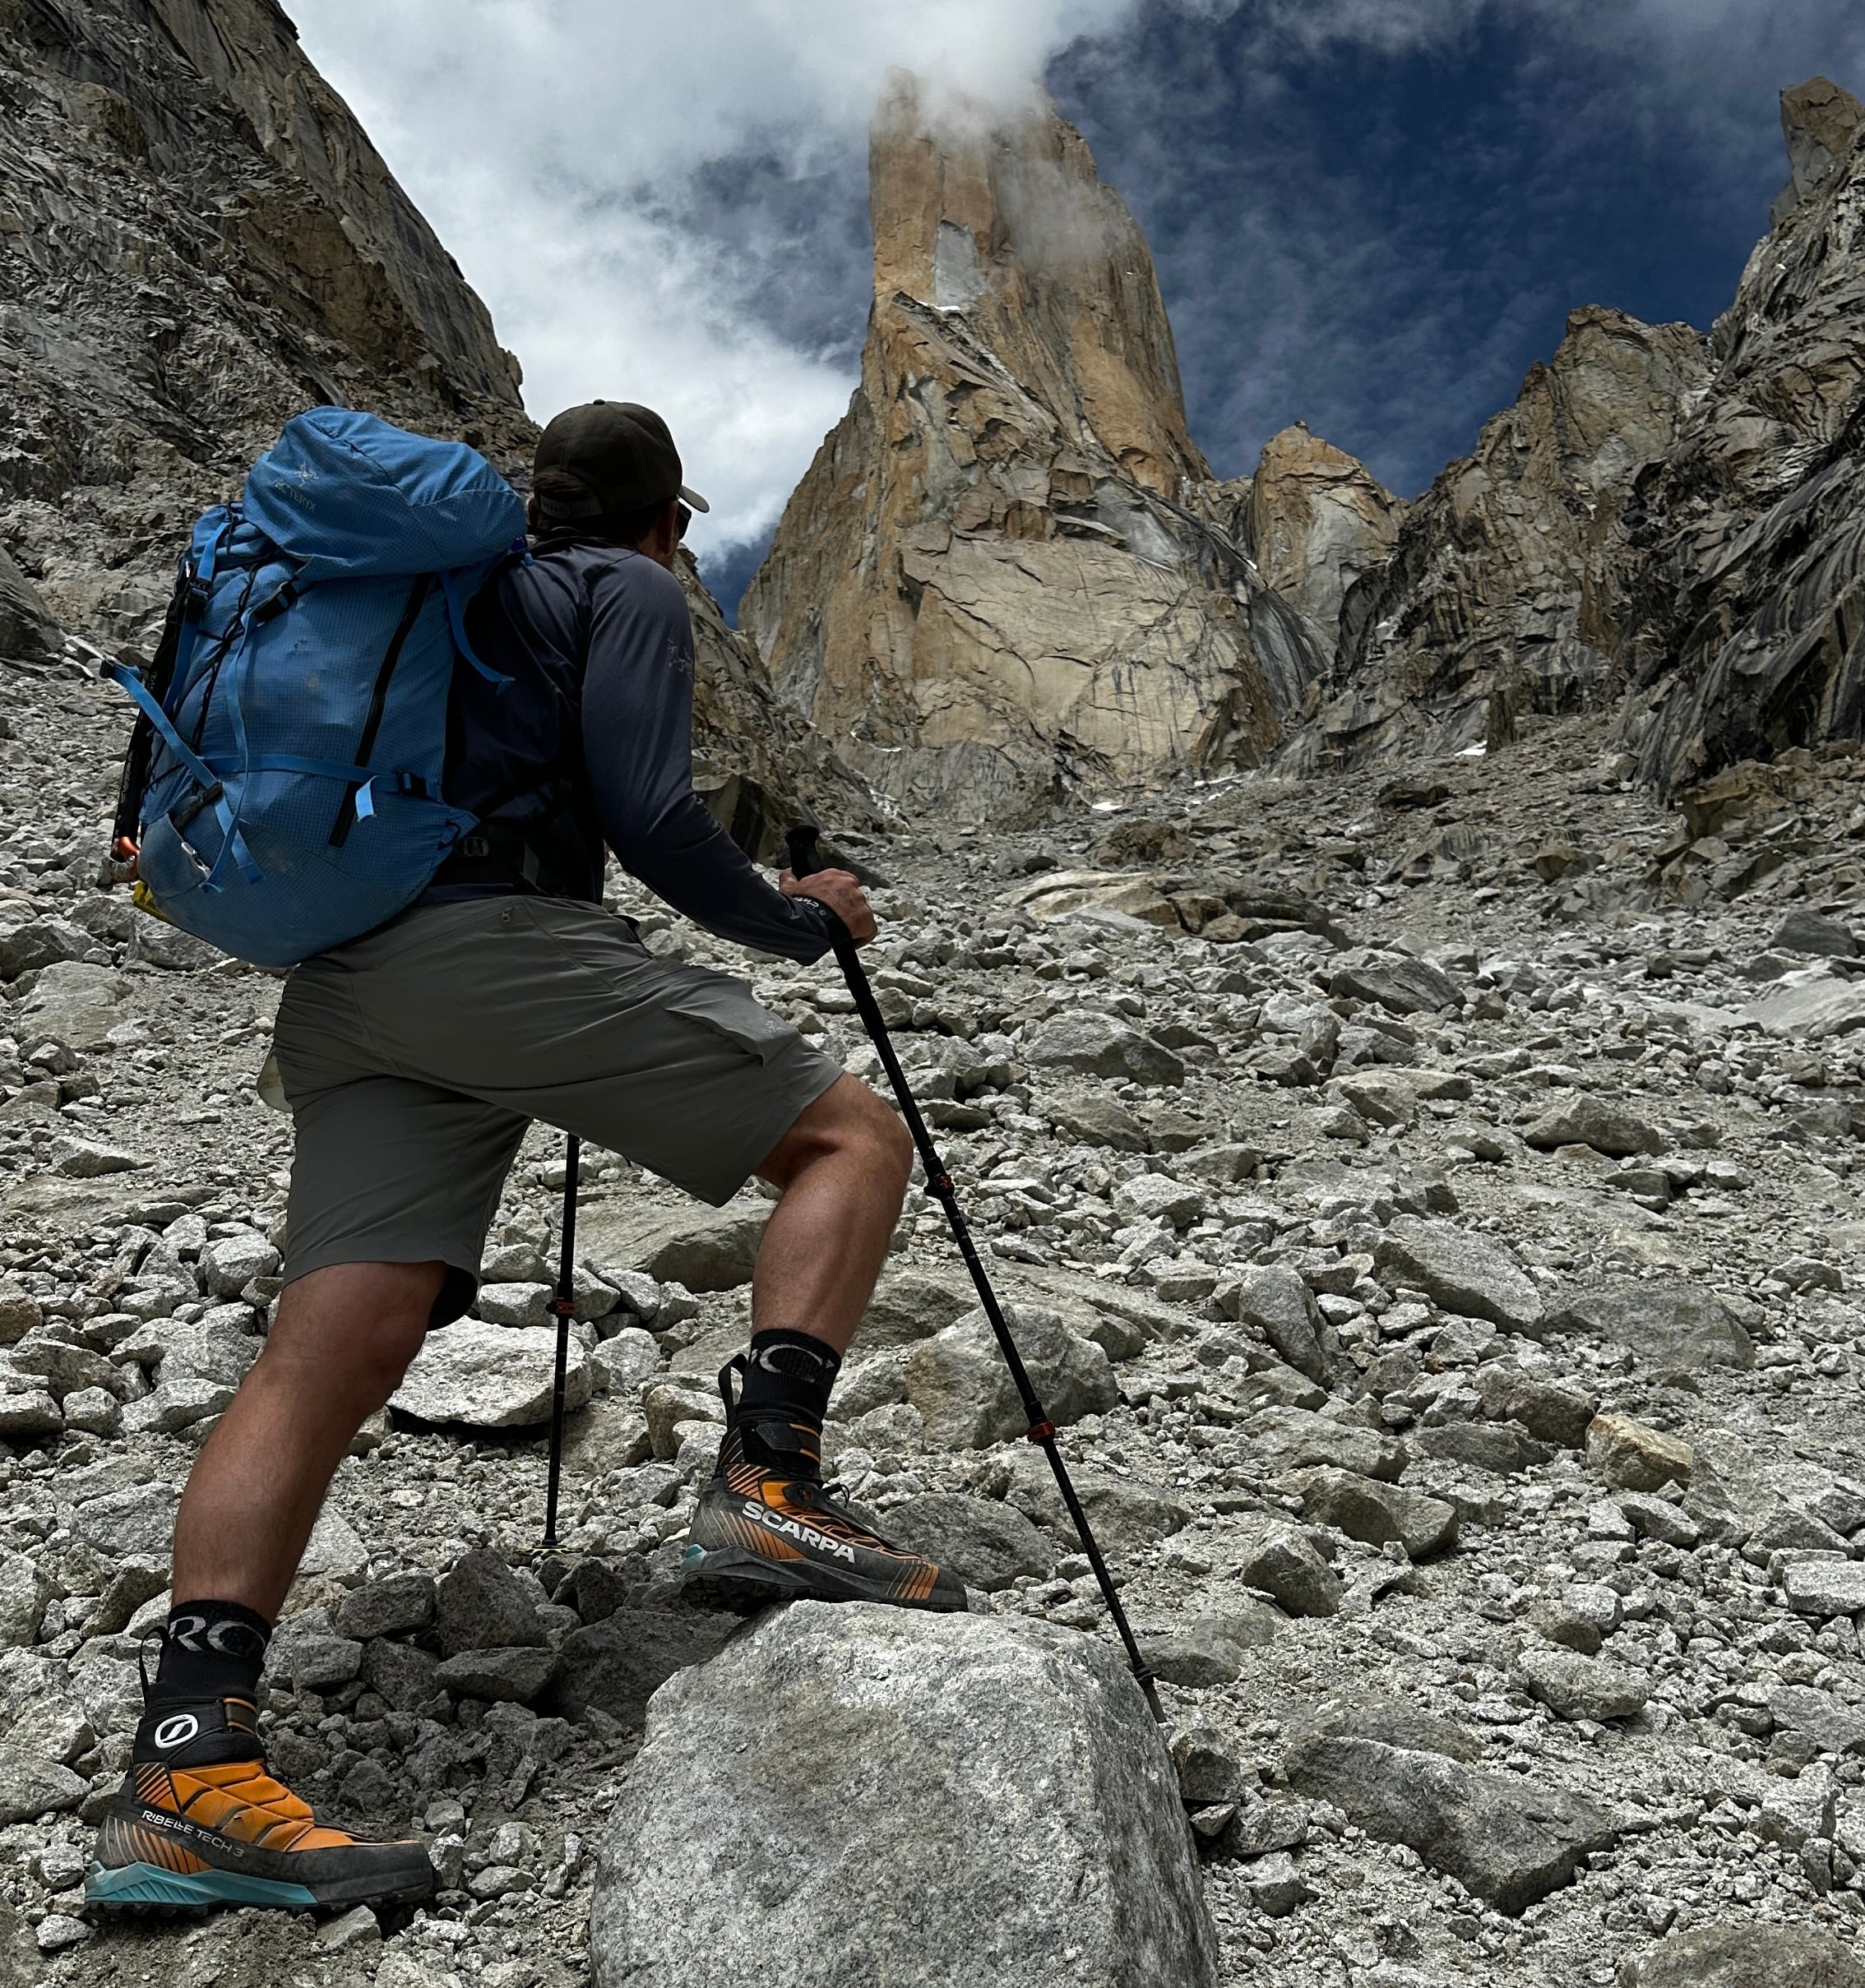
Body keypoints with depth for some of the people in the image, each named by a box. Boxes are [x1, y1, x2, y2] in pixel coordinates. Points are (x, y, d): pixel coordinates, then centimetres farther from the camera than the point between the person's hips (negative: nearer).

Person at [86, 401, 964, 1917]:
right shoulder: (631, 592, 9)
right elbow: (648, 816, -6)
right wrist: (793, 919, 8)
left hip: (340, 983, 8)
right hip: (499, 942, -8)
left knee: (335, 1348, -4)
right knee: (855, 1132, -2)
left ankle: (191, 1768, -14)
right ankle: (767, 1486, -17)